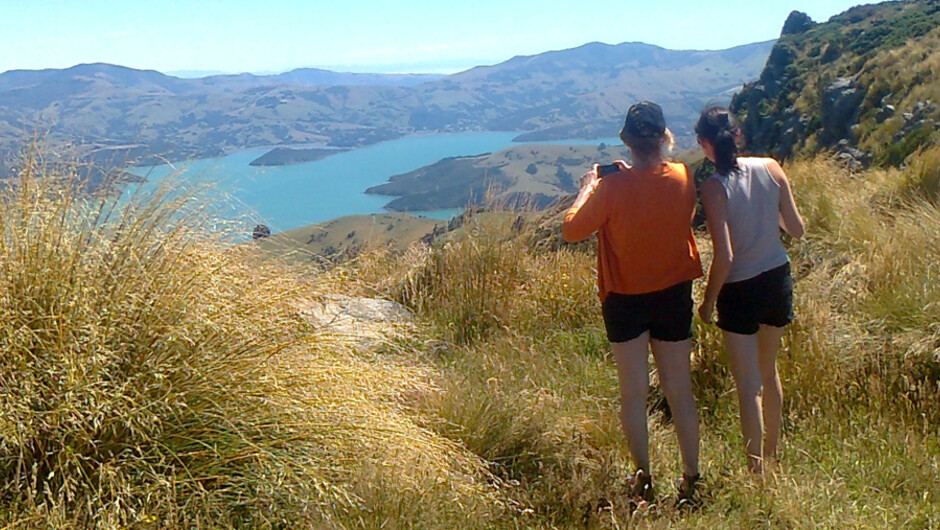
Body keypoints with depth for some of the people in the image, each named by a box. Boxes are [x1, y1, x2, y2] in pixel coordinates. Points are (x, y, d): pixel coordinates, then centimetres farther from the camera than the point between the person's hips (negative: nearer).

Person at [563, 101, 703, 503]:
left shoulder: (612, 187, -21)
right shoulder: (683, 178, -9)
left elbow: (572, 230, -10)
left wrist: (587, 189, 4)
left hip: (625, 300, -2)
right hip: (674, 294, 3)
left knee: (633, 392, 11)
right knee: (679, 390, 12)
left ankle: (642, 478, 18)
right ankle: (691, 478, 20)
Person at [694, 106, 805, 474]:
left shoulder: (714, 187, -19)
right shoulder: (770, 168, -5)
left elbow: (724, 257, -22)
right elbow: (796, 229, 0)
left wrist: (708, 302, -9)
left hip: (740, 291, -5)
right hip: (778, 279, 6)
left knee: (749, 385, 4)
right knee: (768, 371, 23)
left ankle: (757, 471, 11)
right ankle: (772, 455, 39)